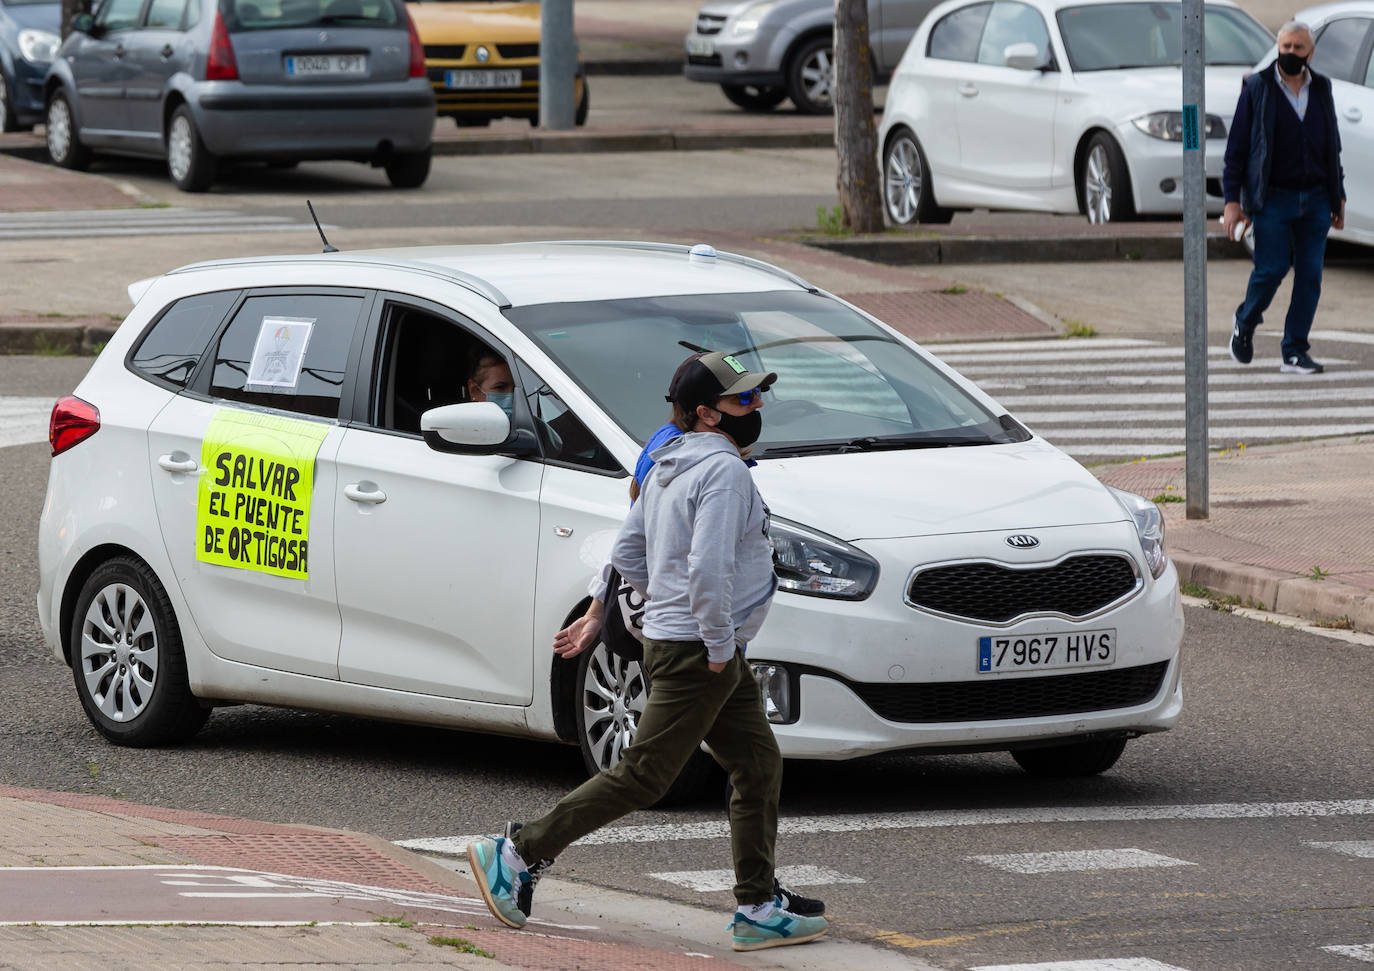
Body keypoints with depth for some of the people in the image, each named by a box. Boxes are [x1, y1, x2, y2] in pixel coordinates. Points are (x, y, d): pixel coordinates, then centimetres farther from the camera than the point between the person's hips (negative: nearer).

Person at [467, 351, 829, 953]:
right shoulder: (723, 470, -17)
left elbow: (626, 553, 17)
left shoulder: (666, 470, 13)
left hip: (690, 643, 10)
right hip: (696, 652, -10)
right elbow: (708, 565, -27)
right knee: (643, 777, -5)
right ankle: (518, 853, 2)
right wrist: (718, 643, -18)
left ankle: (757, 912, 10)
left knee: (759, 769, 10)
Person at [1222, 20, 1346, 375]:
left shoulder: (1321, 89, 9)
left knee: (1310, 276, -2)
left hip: (1315, 200, 4)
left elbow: (1332, 147, 17)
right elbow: (1236, 147, -2)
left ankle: (1295, 352, 3)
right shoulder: (1257, 88, -2)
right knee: (1271, 269, -9)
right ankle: (1245, 323, 20)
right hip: (1273, 199, -4)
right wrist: (1232, 200, -8)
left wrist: (1338, 197, 13)